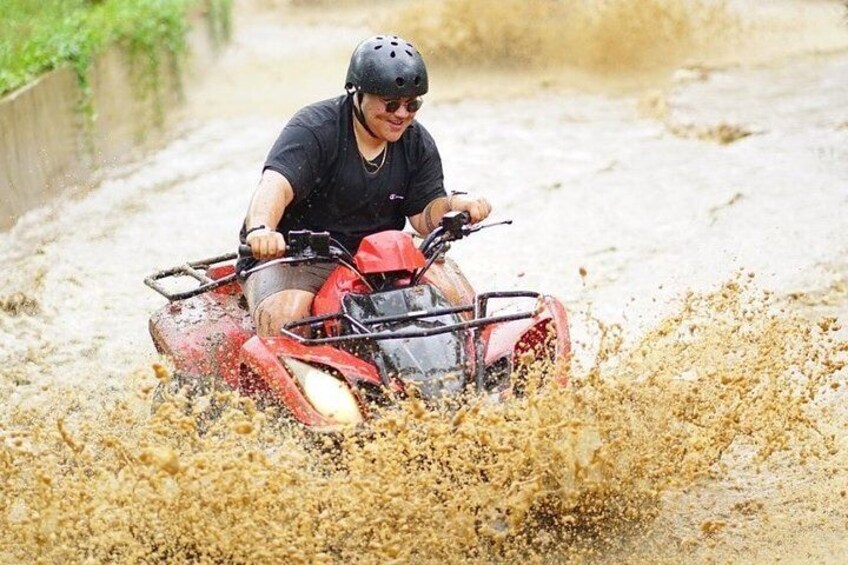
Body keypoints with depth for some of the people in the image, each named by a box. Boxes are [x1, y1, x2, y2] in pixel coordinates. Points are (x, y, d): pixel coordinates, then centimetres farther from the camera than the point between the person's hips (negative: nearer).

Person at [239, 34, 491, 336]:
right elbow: (276, 184, -30)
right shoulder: (314, 130, -14)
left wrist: (455, 205, -24)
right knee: (283, 316, -35)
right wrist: (260, 229, -52)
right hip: (293, 254, -5)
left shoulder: (417, 144, 5)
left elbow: (425, 216, 1)